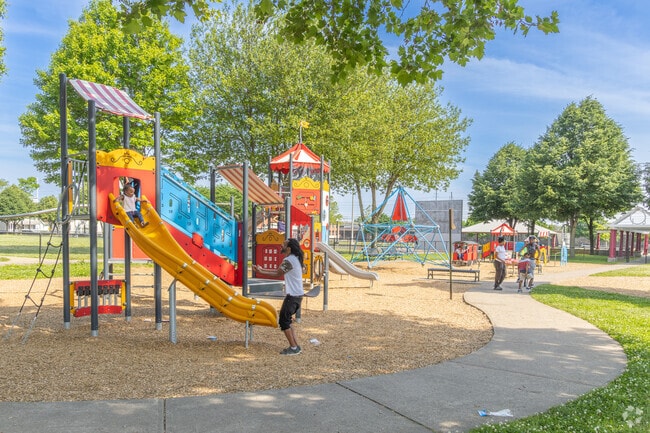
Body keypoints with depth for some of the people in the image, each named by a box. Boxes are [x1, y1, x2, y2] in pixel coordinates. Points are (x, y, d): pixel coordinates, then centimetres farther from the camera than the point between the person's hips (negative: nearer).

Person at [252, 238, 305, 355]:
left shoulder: (288, 260, -18)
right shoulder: (295, 258, 13)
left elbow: (277, 273, -8)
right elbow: (279, 271, 17)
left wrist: (261, 271, -2)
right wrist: (262, 269, 17)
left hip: (293, 295, -10)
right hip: (298, 294, 10)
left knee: (284, 320, -1)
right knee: (286, 320, 16)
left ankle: (293, 348, 3)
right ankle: (296, 346, 18)